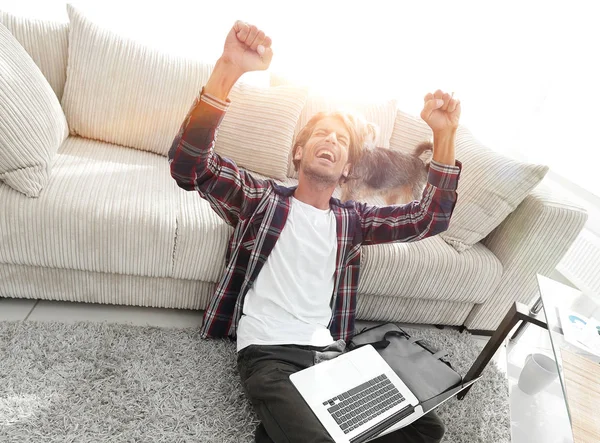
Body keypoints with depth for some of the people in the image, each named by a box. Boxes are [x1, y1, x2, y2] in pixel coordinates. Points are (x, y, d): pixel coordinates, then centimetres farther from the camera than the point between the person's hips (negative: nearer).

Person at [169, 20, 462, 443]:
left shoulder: (352, 218, 13)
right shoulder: (261, 198, 2)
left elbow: (430, 218, 9)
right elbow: (188, 164, -14)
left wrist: (444, 134, -2)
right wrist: (229, 68, -27)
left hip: (331, 354, 5)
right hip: (269, 355, -5)